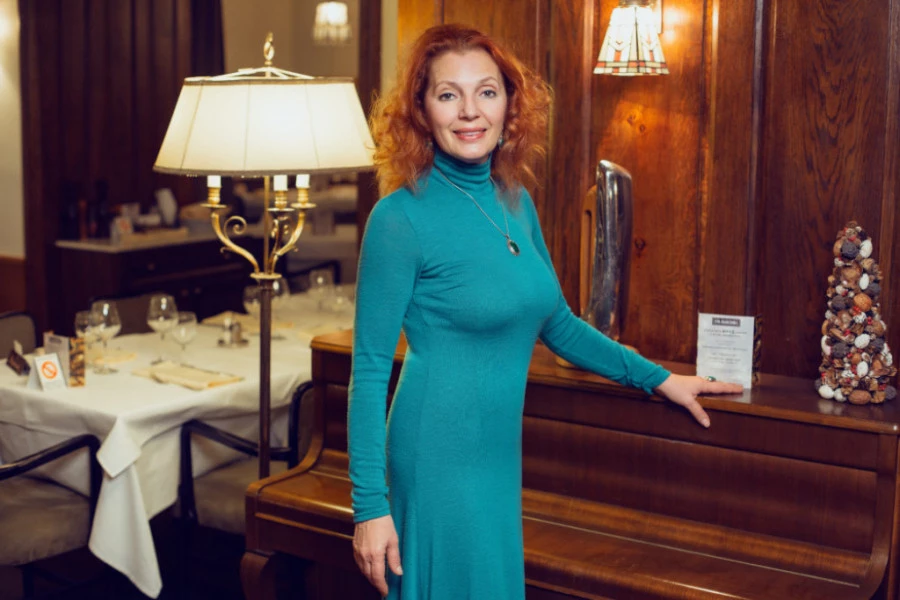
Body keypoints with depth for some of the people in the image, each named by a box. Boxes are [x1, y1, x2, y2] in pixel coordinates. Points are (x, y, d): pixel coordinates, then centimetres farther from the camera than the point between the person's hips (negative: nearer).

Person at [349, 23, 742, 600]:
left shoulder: (516, 202, 5)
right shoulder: (402, 217, -14)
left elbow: (557, 324, 17)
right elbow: (370, 369, -13)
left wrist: (658, 378, 20)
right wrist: (371, 507, -16)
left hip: (500, 451, 7)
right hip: (440, 458, -7)